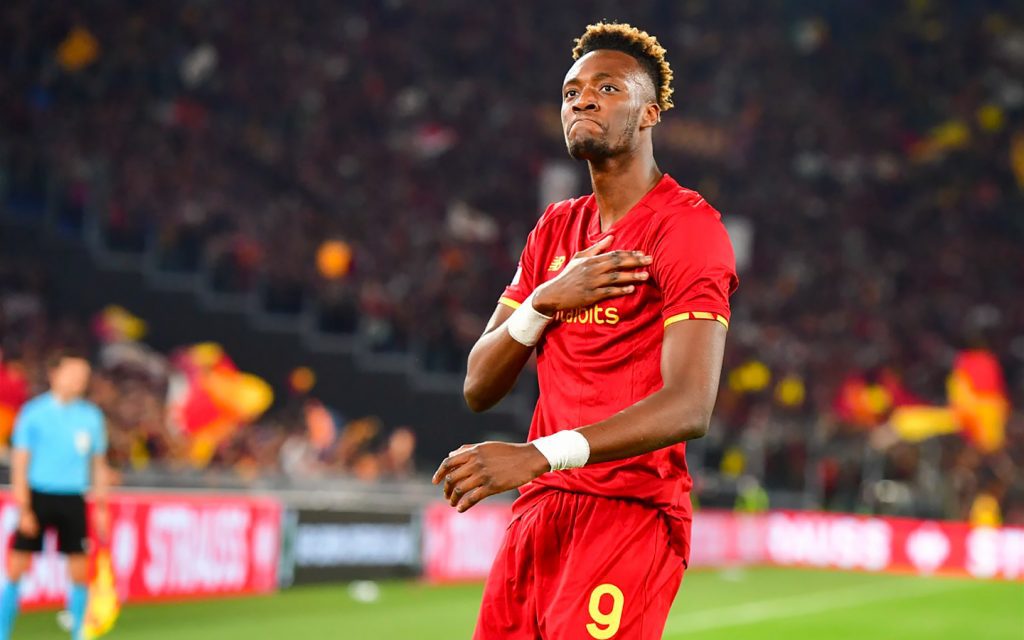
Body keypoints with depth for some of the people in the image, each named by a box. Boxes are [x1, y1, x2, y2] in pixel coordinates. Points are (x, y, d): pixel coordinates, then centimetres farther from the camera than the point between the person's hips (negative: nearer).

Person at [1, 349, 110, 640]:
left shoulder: (91, 417, 6)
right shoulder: (33, 412, -4)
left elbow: (99, 466, 13)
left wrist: (101, 508, 7)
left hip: (73, 501, 3)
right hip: (38, 496, -3)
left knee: (79, 571, 1)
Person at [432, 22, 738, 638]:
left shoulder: (689, 227, -7)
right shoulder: (555, 230, 17)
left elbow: (689, 407, -20)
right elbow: (479, 388, 13)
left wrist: (538, 455, -30)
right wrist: (547, 300, -6)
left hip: (630, 513, -7)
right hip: (538, 511, 7)